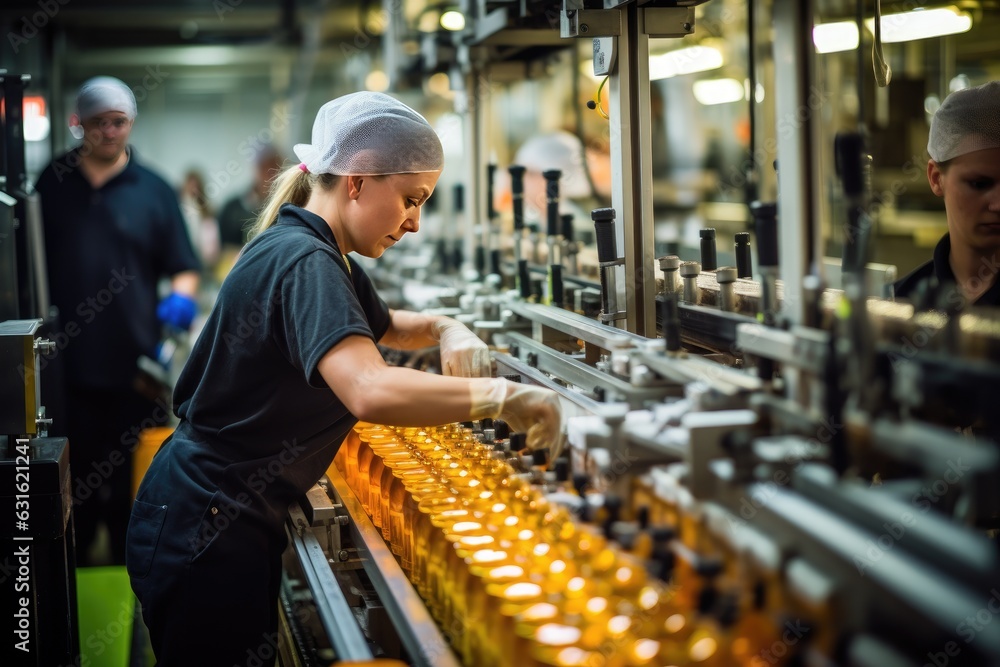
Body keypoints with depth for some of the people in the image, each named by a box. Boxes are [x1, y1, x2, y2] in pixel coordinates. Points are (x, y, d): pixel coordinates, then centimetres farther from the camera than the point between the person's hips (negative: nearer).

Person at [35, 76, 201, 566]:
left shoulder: (153, 191, 5)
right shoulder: (52, 184, 8)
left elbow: (184, 267, 7)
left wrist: (180, 297, -14)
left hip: (134, 366, -1)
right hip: (66, 365, 1)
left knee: (132, 488, 6)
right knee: (72, 483, 8)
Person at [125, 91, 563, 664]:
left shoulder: (325, 257, 8)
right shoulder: (303, 262, -24)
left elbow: (383, 325, 29)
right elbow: (372, 392, -41)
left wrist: (445, 328, 7)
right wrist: (503, 396, -32)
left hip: (238, 520, 10)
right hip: (202, 530, -10)